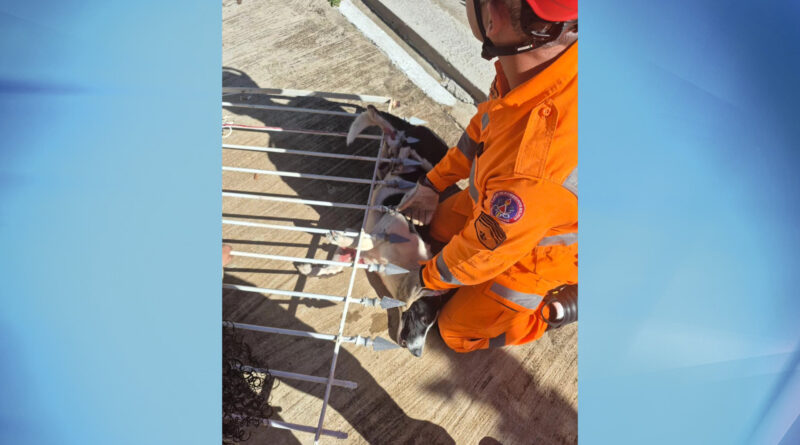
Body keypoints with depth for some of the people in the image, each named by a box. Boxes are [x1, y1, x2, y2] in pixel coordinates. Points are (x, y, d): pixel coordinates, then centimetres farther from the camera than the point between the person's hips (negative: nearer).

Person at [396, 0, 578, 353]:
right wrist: (433, 182, 7)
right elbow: (485, 126, -3)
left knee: (458, 331, 13)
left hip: (537, 250, -6)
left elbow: (484, 253, -27)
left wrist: (429, 277, -6)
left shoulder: (531, 169, -48)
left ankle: (567, 300, 17)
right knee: (439, 226, 25)